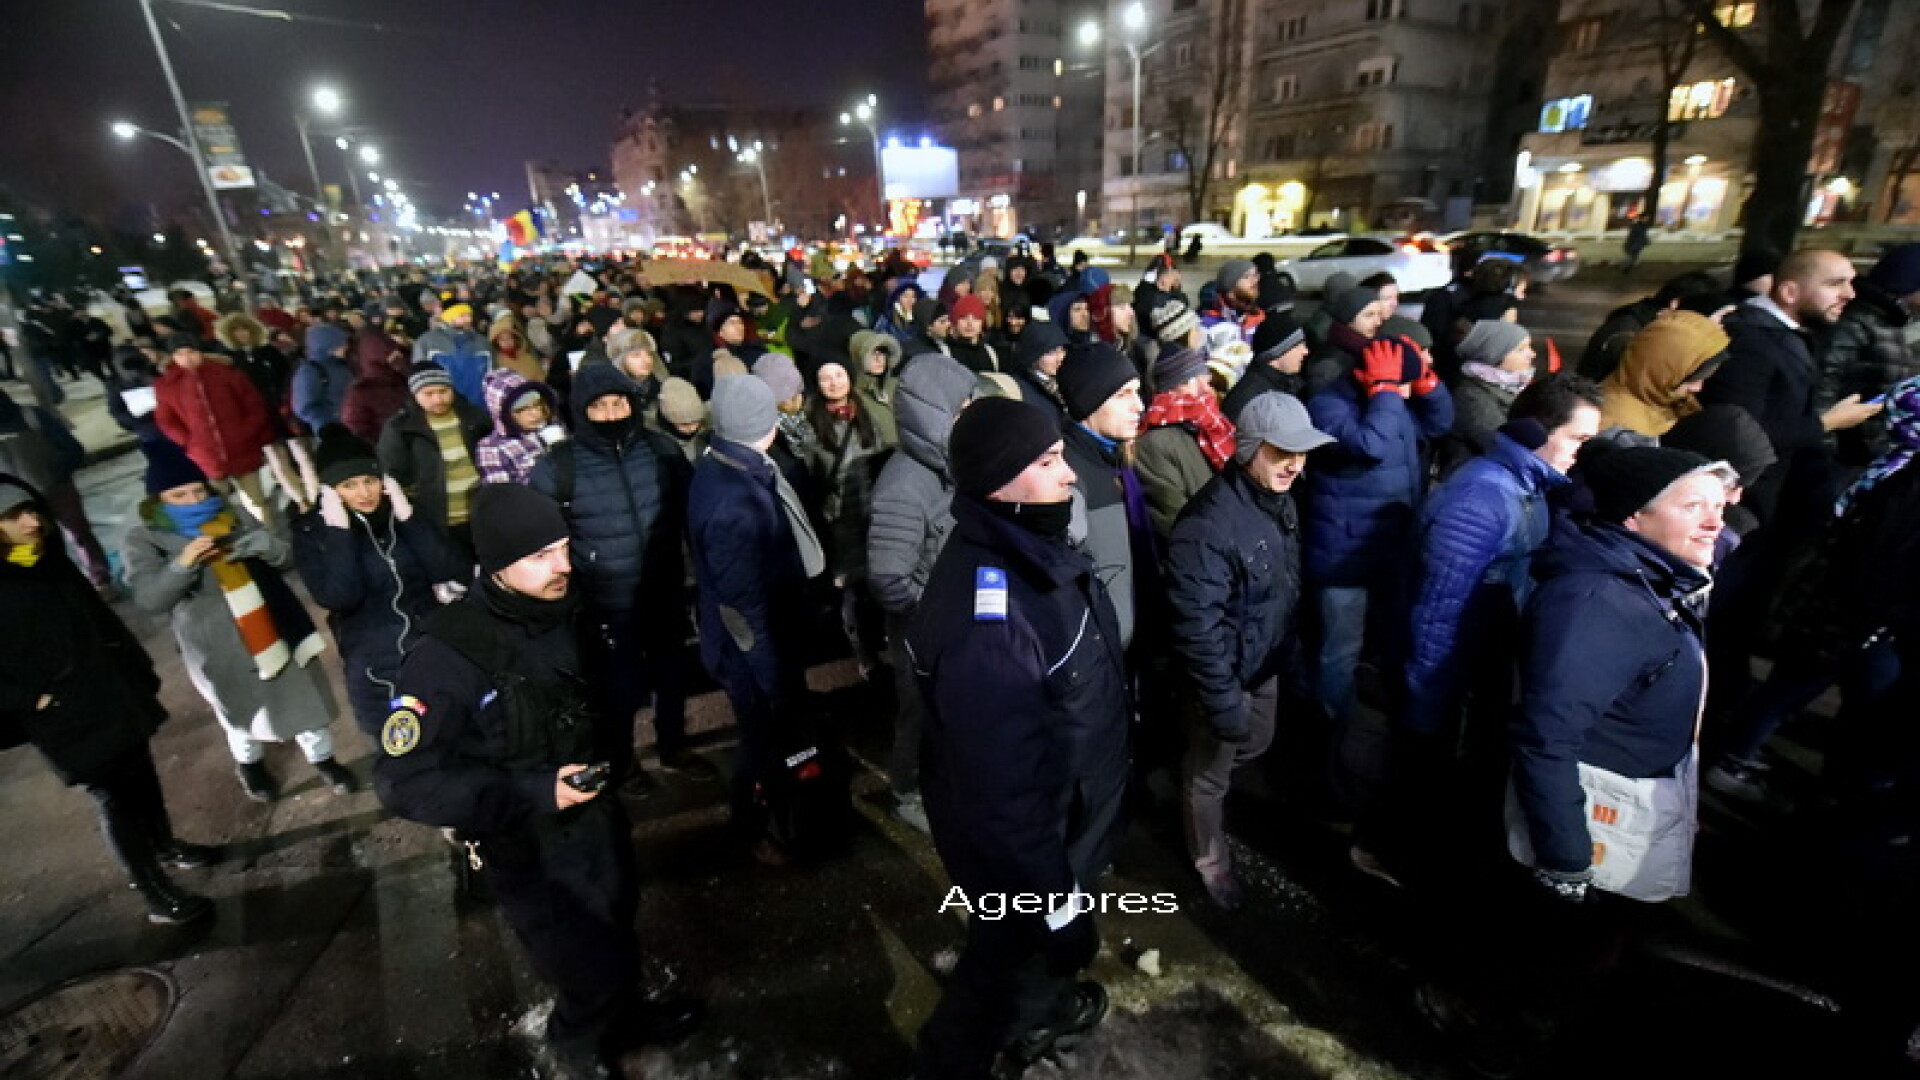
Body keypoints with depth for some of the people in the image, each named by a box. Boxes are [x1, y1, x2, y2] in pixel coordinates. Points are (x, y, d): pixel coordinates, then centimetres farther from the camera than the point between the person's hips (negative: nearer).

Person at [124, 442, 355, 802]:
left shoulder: (232, 514, 1)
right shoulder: (144, 537, -6)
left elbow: (284, 558, 1)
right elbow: (148, 598, -15)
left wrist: (266, 544, -23)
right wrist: (181, 565, -32)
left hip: (273, 628, 2)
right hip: (218, 646, -2)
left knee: (302, 695, 13)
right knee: (243, 709, 16)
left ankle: (322, 758, 33)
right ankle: (249, 763, 45)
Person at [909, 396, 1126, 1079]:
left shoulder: (1022, 549, -7)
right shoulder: (988, 624, -39)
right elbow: (1001, 792, -32)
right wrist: (1058, 906, -20)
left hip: (1063, 813, 8)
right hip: (1024, 839, -8)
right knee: (1014, 956, 20)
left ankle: (1041, 1011, 64)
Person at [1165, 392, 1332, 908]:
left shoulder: (1279, 497, -3)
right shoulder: (1209, 522, -32)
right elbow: (1196, 624, -30)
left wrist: (1288, 651, 17)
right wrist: (1222, 699, -24)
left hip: (1266, 664, 8)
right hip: (1227, 673, -8)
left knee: (1258, 744, 28)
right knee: (1209, 773, 15)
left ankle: (1196, 780, 55)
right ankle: (1211, 861, 40)